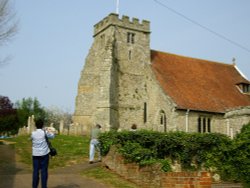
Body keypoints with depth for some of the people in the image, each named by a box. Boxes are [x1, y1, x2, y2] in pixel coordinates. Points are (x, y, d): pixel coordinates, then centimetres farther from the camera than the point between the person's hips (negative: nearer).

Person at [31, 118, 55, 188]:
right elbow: (52, 136, 6)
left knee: (35, 171, 8)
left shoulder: (33, 133, -4)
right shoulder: (45, 132, -8)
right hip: (44, 154, -2)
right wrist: (49, 132, 25)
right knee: (44, 171, 2)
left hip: (35, 154, 2)